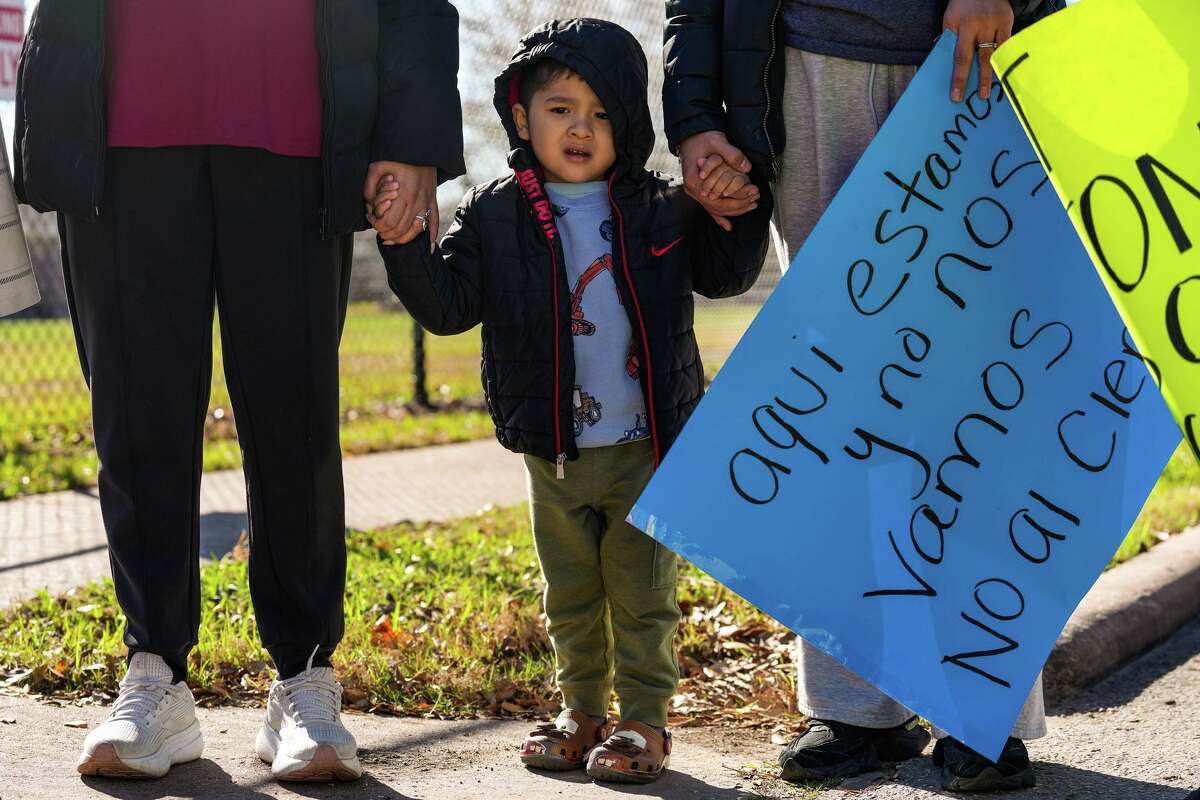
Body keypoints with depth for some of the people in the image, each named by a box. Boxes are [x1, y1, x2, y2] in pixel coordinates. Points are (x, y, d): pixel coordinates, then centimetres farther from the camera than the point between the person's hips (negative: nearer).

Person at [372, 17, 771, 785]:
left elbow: (725, 274, 10)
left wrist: (746, 208, -6)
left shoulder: (661, 208, 0)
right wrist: (405, 241, -20)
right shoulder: (495, 215, -2)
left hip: (648, 447, -1)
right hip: (555, 454, 2)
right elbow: (447, 305, -6)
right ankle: (583, 710, 31)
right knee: (570, 595, 15)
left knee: (643, 595, 5)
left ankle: (645, 720, 17)